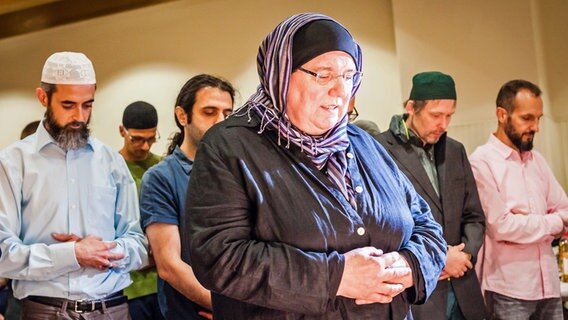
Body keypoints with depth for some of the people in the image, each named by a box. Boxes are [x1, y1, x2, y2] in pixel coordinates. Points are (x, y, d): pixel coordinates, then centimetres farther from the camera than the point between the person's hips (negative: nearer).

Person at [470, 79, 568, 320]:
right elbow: (501, 225, -17)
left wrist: (530, 223, -12)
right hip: (508, 288, -6)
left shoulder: (537, 160, 11)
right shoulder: (482, 162, -10)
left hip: (548, 283, 6)